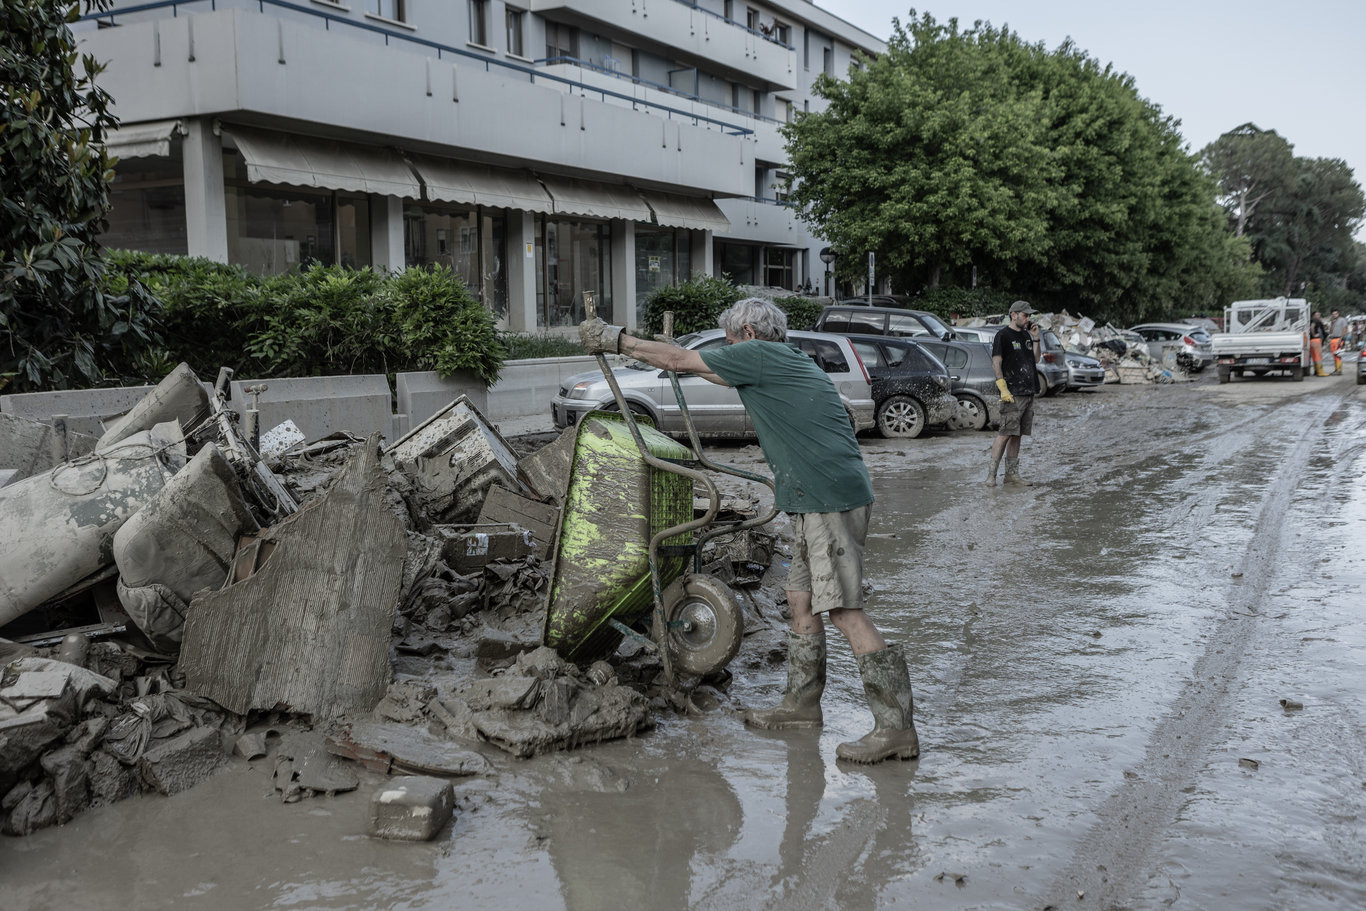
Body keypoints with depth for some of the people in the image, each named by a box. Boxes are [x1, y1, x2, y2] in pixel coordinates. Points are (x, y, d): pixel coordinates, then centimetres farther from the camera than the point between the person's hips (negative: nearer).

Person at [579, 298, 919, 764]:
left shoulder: (759, 354, -4)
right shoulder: (790, 362, 23)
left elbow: (681, 360, 3)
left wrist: (618, 340, 12)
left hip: (830, 500, -10)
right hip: (819, 501, 10)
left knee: (843, 609, -10)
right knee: (801, 598, 16)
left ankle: (896, 727, -9)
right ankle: (801, 703, 27)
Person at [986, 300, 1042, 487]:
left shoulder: (1026, 335, 18)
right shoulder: (1003, 335, -5)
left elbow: (1036, 359, 18)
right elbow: (996, 363, -10)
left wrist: (1035, 338, 7)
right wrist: (1003, 389, -18)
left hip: (1028, 392, 7)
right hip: (1012, 394, -7)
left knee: (1017, 435, 8)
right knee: (1006, 433, -12)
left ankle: (1012, 473, 12)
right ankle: (991, 473, -9)